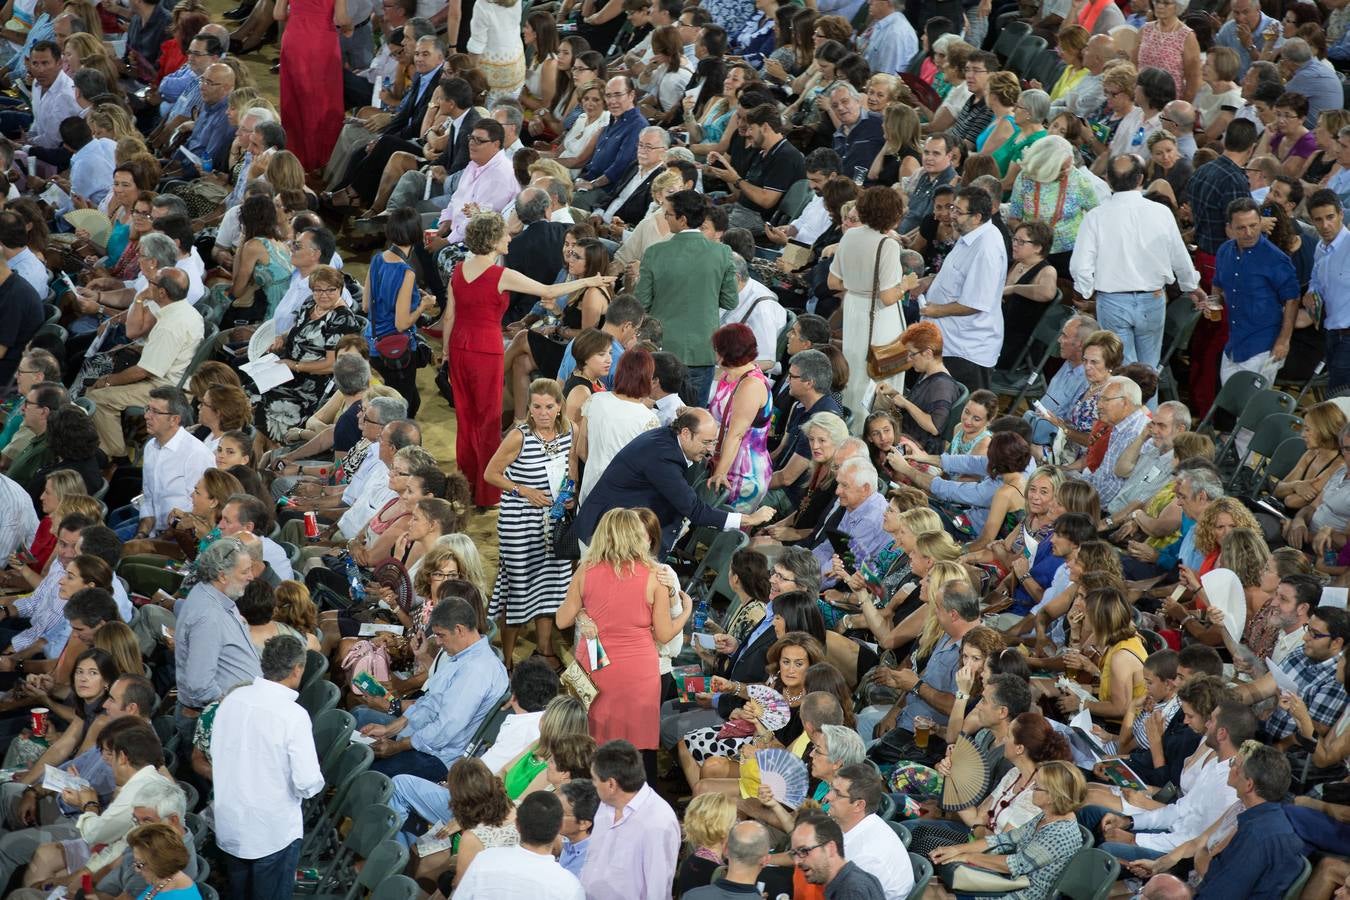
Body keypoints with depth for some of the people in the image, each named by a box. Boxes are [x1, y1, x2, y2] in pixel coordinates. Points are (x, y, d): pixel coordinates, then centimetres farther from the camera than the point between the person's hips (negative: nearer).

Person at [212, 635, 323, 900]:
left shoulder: (232, 699, -5)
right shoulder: (293, 715, -21)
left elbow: (216, 753, 7)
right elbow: (308, 783, -22)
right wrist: (314, 782, 0)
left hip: (229, 826, 5)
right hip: (273, 831, -5)